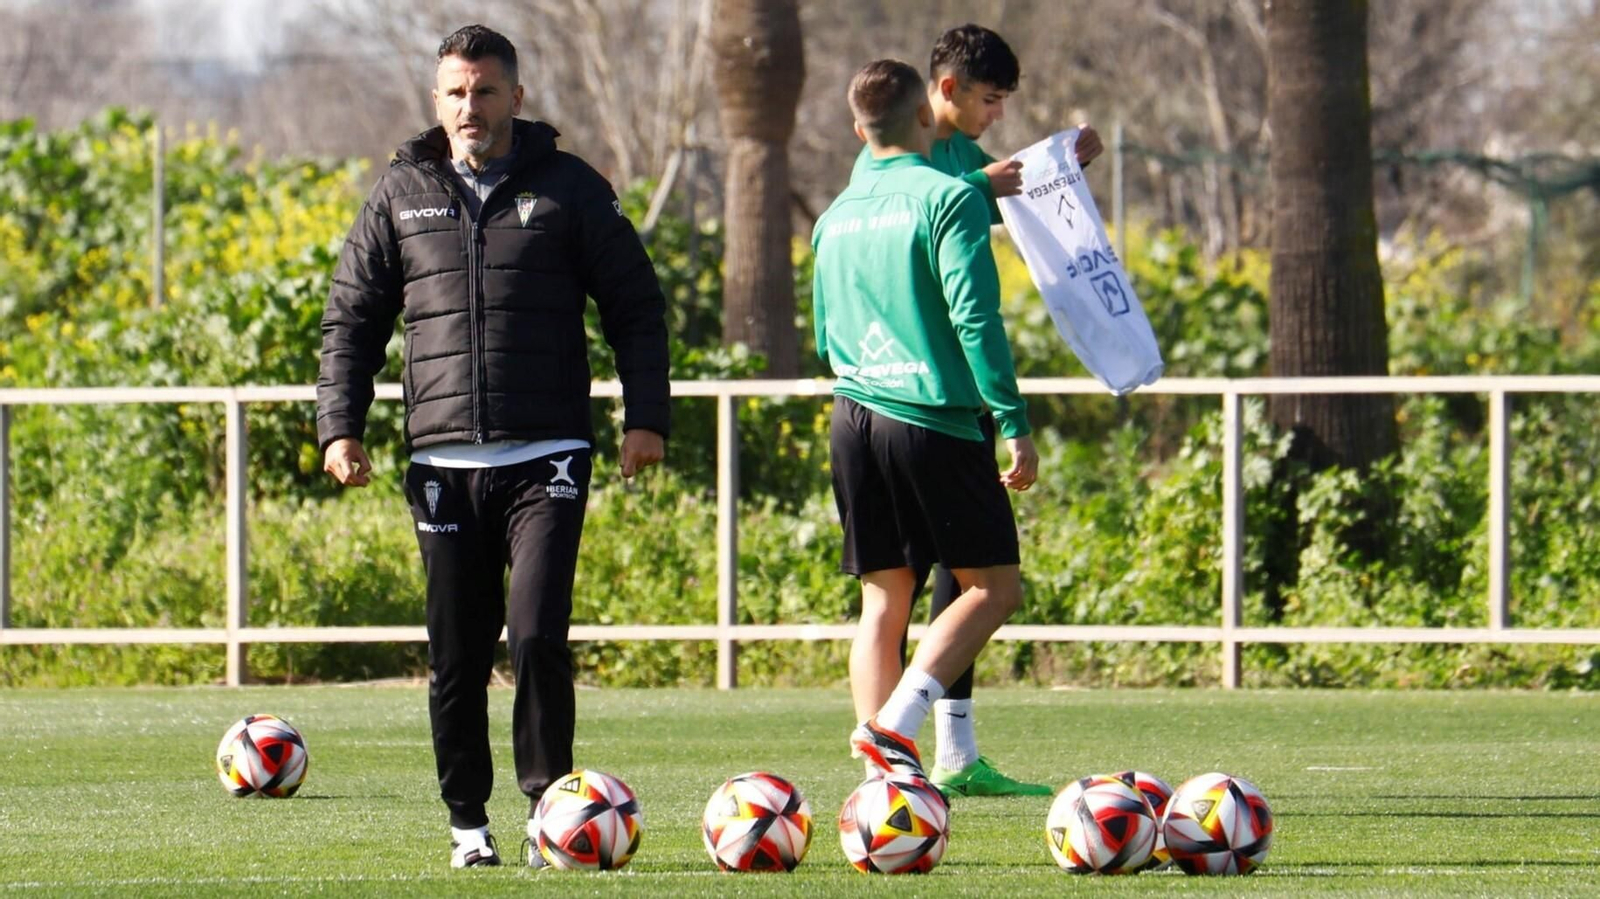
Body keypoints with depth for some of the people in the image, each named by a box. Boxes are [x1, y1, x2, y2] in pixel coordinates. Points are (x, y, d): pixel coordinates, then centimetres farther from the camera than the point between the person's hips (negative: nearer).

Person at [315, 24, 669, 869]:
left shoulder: (567, 188, 4)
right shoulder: (402, 194, 9)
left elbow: (636, 307, 8)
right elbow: (351, 318, 14)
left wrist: (645, 416, -2)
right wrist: (340, 425, 3)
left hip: (546, 459, -2)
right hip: (443, 464, 2)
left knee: (537, 634, -14)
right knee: (456, 655, 4)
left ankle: (550, 806, -1)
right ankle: (467, 820, 16)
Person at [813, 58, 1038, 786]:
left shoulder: (836, 216, 13)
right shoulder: (948, 198, -7)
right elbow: (975, 317, -14)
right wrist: (1014, 423, -14)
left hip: (854, 420, 6)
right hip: (935, 419, -6)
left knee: (883, 597, 9)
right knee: (994, 586, 2)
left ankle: (883, 774, 2)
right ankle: (895, 725, -16)